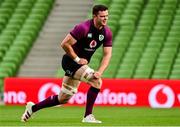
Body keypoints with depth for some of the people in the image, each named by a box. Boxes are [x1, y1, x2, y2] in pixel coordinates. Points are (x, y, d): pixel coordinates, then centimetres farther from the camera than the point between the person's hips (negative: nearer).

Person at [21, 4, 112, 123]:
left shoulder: (107, 32, -3)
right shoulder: (83, 28, -23)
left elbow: (107, 54, -3)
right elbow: (65, 44, -21)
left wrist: (100, 72, -18)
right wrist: (77, 59, -17)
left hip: (82, 63, 8)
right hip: (70, 61, -8)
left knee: (63, 99, 12)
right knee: (96, 81, -23)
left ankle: (33, 107, 28)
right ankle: (88, 116, -16)